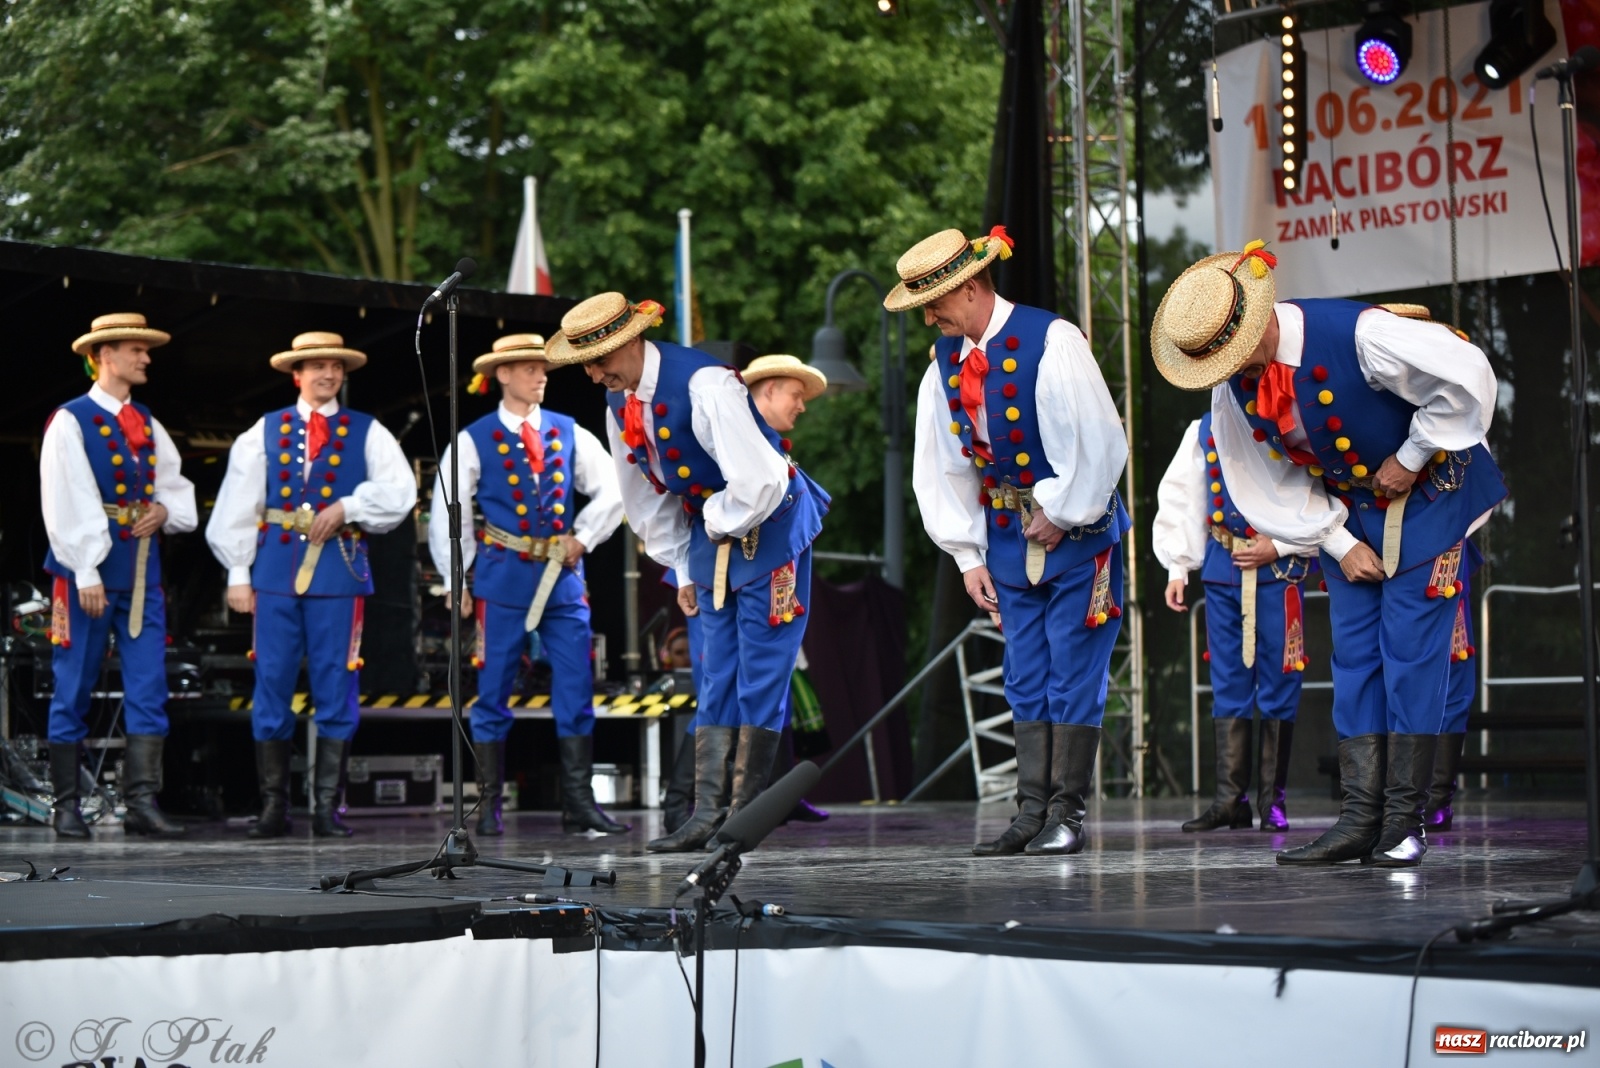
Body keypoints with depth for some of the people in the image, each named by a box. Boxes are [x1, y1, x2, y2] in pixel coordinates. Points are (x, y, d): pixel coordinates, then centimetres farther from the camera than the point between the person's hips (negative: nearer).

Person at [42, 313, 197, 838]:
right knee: (73, 692, 1)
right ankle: (67, 807, 7)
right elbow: (67, 504, -11)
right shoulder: (70, 422, -5)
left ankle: (142, 802, -3)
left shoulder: (147, 424, 15)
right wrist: (86, 575, -16)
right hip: (88, 570, -6)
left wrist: (165, 509, -1)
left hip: (142, 569, 6)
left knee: (149, 691, -3)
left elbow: (176, 484, 22)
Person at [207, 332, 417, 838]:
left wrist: (347, 506, -12)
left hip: (339, 573, -1)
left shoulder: (367, 432, 10)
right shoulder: (264, 432, 11)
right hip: (275, 572, 1)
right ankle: (273, 805, 6)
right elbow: (238, 506, 9)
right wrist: (238, 573, 3)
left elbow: (399, 491, -1)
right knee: (271, 687, 0)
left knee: (336, 691, -1)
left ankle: (327, 808, 3)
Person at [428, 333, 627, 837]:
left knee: (577, 693, -1)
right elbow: (447, 518, 1)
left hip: (563, 579, 3)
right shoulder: (474, 441, 1)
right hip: (502, 581, -3)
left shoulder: (569, 433, 9)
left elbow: (611, 492, 13)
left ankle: (579, 802, 2)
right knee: (493, 695, 0)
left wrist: (583, 537, 2)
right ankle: (489, 806, 6)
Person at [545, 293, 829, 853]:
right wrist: (681, 569, 14)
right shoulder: (619, 402, 1)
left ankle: (746, 815, 0)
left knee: (760, 675, -4)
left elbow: (758, 481, -29)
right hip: (709, 534, 8)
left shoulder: (704, 385, -25)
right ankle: (708, 813, 2)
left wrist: (719, 522, -13)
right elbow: (646, 498, 14)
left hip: (768, 529, -7)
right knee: (717, 677, 4)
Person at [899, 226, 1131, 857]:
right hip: (1008, 538, 6)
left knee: (1072, 676, -4)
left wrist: (1061, 516, -11)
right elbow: (941, 468, 9)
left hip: (1078, 533, -6)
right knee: (1025, 681, 7)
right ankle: (1032, 812, 10)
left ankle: (1067, 814, 1)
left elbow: (1097, 444, -18)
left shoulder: (1050, 342, -17)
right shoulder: (946, 361, 3)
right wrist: (968, 555, 6)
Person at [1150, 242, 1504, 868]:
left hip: (1426, 497, -6)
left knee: (1411, 655, -8)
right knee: (1354, 658, 1)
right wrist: (1338, 543, -6)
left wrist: (1411, 458, -18)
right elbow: (1270, 482, -1)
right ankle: (1360, 817, 2)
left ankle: (1403, 821, -4)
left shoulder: (1358, 335, -31)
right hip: (1347, 511, 6)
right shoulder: (1234, 384, -11)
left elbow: (1467, 379, -26)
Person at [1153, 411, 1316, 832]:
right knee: (1228, 684, 5)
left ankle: (1273, 799, 8)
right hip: (1221, 571, 4)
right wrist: (1177, 567, 9)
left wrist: (1279, 547, -11)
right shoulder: (1204, 431, 8)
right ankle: (1230, 798, 7)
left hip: (1279, 571, -4)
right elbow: (1179, 499, 13)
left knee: (1277, 683, 0)